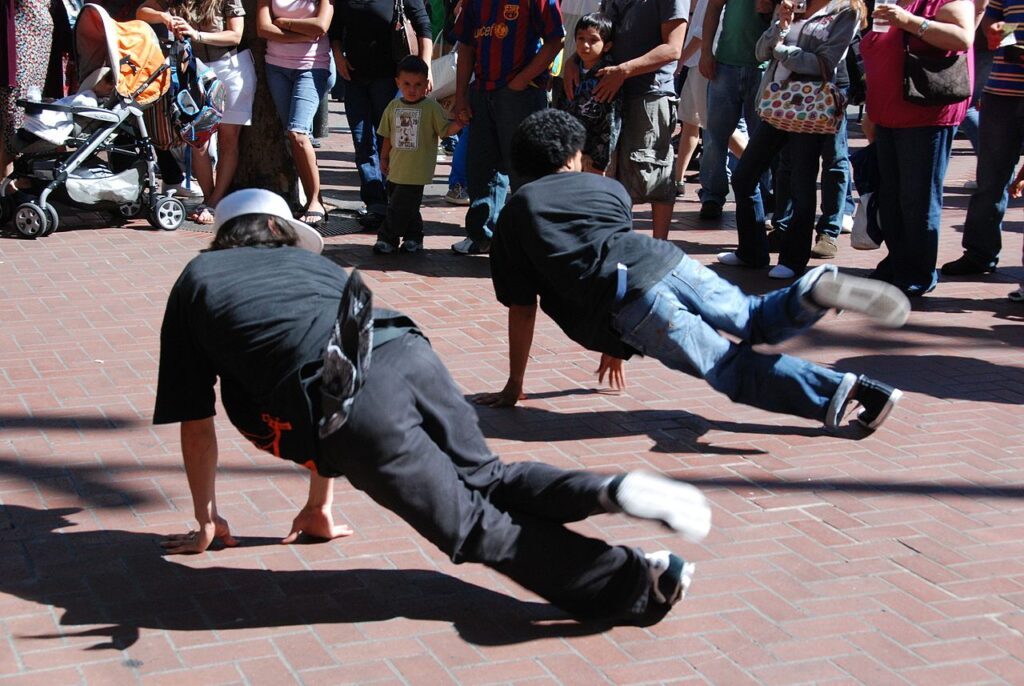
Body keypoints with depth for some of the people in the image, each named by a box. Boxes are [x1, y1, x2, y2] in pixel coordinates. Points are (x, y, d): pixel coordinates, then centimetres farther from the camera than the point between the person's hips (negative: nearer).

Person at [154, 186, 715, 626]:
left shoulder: (194, 281, 27)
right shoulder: (305, 261, 36)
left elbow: (195, 423, 28)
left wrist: (208, 523, 39)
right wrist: (318, 508, 50)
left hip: (352, 406, -4)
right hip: (407, 351, 4)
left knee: (474, 526, 4)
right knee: (488, 481, 22)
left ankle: (636, 583, -5)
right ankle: (607, 492, -2)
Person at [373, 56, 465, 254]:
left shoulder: (431, 107, -6)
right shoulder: (393, 107, 6)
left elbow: (445, 130, -5)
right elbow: (388, 136, 14)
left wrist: (458, 123, -23)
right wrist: (384, 158, 14)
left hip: (416, 171, -5)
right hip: (396, 169, 5)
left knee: (402, 207, -5)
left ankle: (387, 237, 6)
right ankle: (413, 237, 25)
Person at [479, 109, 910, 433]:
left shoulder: (514, 215, 19)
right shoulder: (605, 187, 31)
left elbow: (522, 310, 16)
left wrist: (514, 386, 25)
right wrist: (615, 348, 52)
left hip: (626, 299, -4)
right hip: (662, 258, 4)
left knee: (730, 368, 0)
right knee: (753, 319, 20)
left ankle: (837, 392, -21)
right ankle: (810, 294, -13)